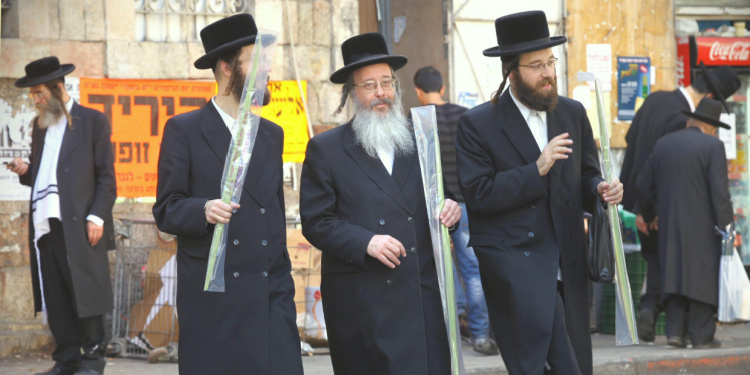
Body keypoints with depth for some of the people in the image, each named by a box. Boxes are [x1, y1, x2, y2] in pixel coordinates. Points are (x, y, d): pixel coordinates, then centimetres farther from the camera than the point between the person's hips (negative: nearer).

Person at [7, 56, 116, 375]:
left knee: (84, 290, -5)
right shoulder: (39, 125, 20)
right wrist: (25, 171, 3)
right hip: (44, 225, 6)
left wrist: (97, 216, -11)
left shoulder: (92, 121, 2)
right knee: (55, 298, 4)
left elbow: (106, 175, -1)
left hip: (79, 225, -5)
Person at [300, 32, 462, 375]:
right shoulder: (325, 149, 3)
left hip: (424, 294, 3)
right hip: (362, 300, -3)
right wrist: (365, 243, -16)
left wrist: (450, 209, -2)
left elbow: (434, 198, 22)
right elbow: (315, 222, -2)